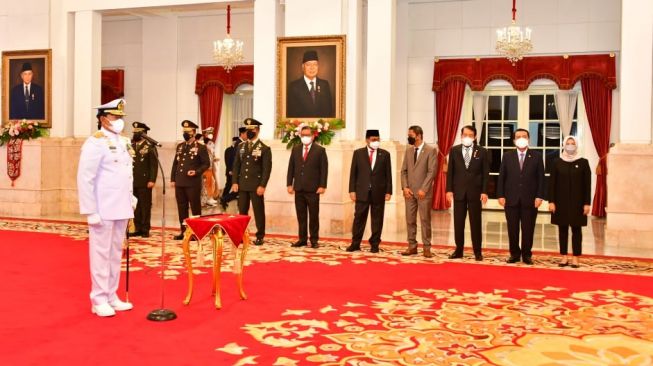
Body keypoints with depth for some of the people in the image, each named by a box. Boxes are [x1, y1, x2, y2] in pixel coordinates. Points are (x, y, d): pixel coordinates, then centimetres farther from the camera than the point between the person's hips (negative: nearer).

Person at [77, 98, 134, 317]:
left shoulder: (124, 142, 13)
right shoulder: (95, 143, -11)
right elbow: (85, 179, -15)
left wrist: (131, 199, 12)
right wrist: (90, 211, -18)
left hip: (121, 209, 7)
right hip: (103, 211, -7)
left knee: (116, 253, 12)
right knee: (101, 254, 0)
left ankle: (112, 296, 22)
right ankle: (99, 300, 9)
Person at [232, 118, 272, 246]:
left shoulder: (265, 148, -4)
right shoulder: (241, 146, 11)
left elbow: (267, 168, -8)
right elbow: (236, 165, 11)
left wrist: (262, 185, -14)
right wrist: (235, 182, 2)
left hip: (256, 185, -4)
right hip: (242, 185, 4)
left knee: (258, 212, 1)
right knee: (242, 211, 7)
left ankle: (260, 237, 8)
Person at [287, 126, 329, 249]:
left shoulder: (320, 150, 0)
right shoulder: (295, 149, 11)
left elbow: (324, 169, -4)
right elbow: (291, 168, 10)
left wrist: (322, 186, -11)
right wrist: (289, 184, 3)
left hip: (313, 189, -3)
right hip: (299, 188, 4)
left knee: (314, 216, 2)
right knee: (301, 216, 7)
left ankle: (314, 240, 10)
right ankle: (302, 239, 13)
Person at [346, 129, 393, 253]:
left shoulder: (385, 154, 4)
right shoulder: (358, 153, 4)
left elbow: (388, 174, 4)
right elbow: (353, 173, 3)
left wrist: (388, 191, -2)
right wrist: (352, 190, -3)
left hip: (379, 192, 0)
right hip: (362, 192, 0)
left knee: (377, 219, 5)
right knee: (359, 218, 2)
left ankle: (374, 244, 14)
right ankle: (355, 243, 10)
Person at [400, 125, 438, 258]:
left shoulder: (431, 150, -5)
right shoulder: (408, 150, 12)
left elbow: (432, 171, -11)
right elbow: (404, 170, 11)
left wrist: (423, 189, -16)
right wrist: (405, 187, -2)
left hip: (423, 192, -5)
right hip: (409, 191, 5)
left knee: (425, 220, 0)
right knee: (410, 220, 6)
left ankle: (427, 248, 6)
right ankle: (412, 246, 13)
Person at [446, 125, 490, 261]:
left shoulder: (482, 152, 1)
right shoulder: (454, 150, 5)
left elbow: (485, 174, 0)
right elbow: (450, 171, 5)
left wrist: (484, 192, -8)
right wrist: (449, 190, -2)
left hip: (475, 192, -1)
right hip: (458, 191, 2)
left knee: (475, 223, 3)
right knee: (458, 223, 6)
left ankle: (478, 251, 11)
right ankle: (458, 250, 14)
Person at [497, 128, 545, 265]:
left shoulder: (537, 156, 4)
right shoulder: (507, 156, 7)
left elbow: (541, 178, 1)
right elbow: (502, 177, 4)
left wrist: (539, 196, -8)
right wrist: (501, 195, -4)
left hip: (530, 200, -1)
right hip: (511, 199, 1)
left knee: (528, 229, 4)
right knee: (512, 229, 5)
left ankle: (527, 255, 15)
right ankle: (514, 254, 17)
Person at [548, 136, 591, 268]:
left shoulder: (583, 162, 0)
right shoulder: (557, 163, 3)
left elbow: (587, 184, -1)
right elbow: (552, 183, 2)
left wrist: (587, 203, -6)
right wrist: (551, 201, -6)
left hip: (577, 202, -1)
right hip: (561, 201, 1)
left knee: (576, 229, 2)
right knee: (562, 229, 5)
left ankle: (575, 258, 8)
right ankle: (564, 257, 12)